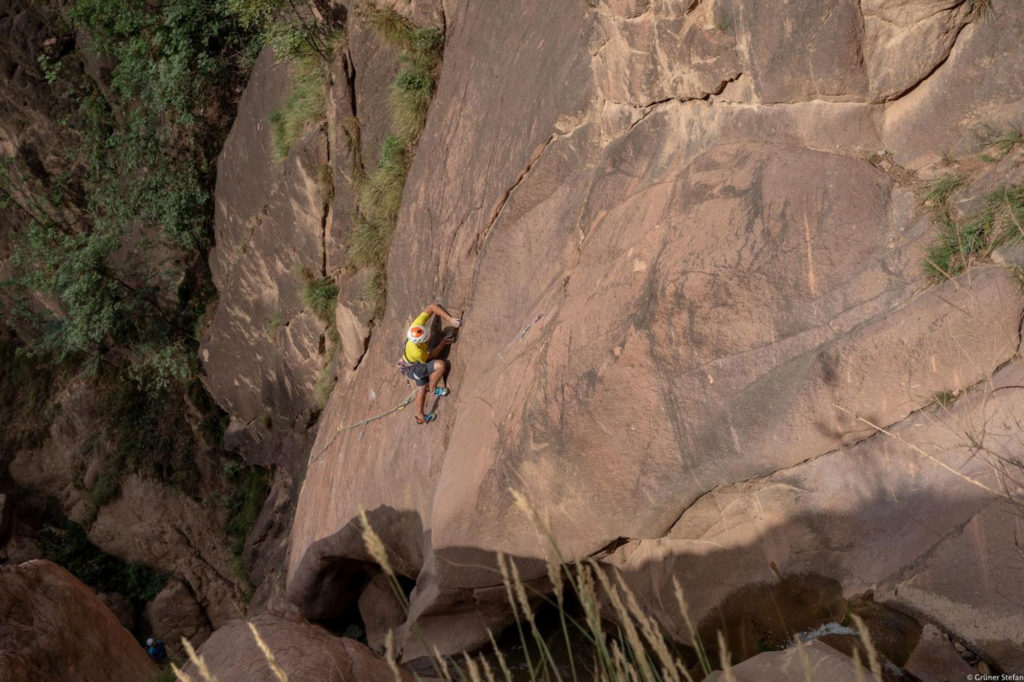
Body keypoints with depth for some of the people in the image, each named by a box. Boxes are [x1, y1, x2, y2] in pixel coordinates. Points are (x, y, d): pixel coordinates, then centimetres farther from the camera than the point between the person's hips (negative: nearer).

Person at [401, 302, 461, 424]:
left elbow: (432, 307, -25)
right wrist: (443, 343, -12)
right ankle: (432, 389, 1)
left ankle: (420, 416, 42)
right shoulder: (416, 352, -43)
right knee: (441, 365, -26)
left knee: (422, 387, 24)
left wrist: (450, 319, -31)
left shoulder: (417, 325, -32)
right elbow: (430, 356, -19)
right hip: (413, 368, -8)